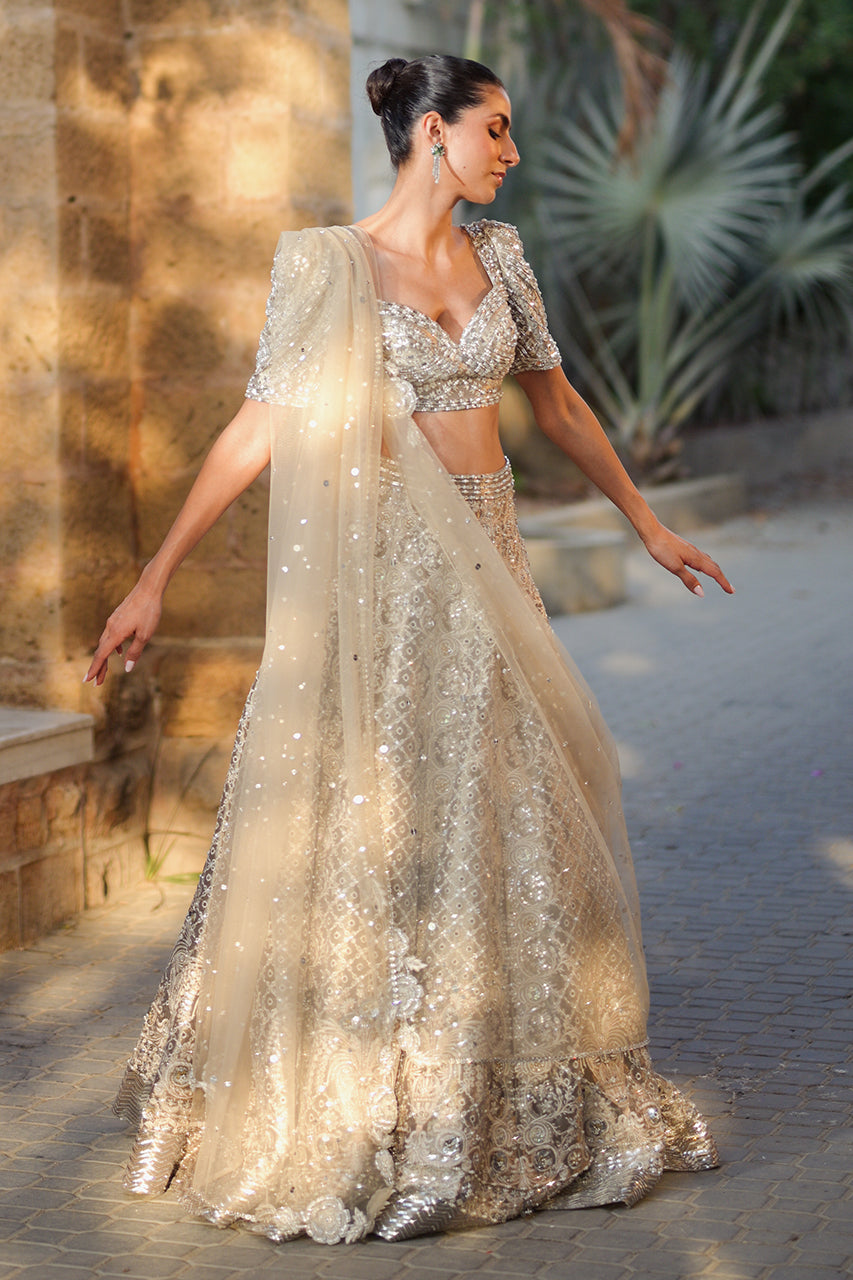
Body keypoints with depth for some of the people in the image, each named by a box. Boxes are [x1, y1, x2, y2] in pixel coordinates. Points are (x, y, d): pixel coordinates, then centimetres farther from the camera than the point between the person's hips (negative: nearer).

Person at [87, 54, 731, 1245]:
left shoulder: (500, 255, 8)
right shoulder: (328, 266, -8)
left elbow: (557, 401, 18)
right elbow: (260, 429, -8)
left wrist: (646, 522, 23)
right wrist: (156, 576, -11)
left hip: (489, 557, 6)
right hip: (380, 567, -6)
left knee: (507, 807, 9)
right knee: (368, 817, -4)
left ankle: (518, 1096, 23)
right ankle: (336, 1108, 9)